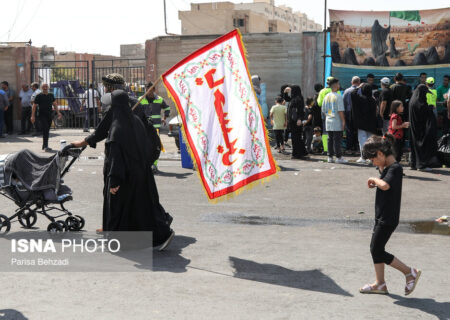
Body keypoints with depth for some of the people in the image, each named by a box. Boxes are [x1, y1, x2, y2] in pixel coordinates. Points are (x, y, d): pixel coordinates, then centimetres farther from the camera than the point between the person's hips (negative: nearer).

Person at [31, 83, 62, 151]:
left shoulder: (51, 95, 12)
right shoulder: (39, 96, -2)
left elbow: (54, 104, 19)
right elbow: (34, 106, 0)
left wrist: (58, 112, 7)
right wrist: (33, 116, -6)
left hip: (49, 115, 5)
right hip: (42, 115, -5)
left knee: (47, 131, 12)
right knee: (45, 130, -16)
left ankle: (44, 146, 25)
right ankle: (46, 147, -19)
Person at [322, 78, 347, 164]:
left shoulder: (326, 96, 9)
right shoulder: (338, 96, -11)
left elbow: (323, 110, 14)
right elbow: (340, 111, -15)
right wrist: (343, 121, -11)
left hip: (328, 122, 6)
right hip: (337, 122, -6)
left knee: (330, 139, 10)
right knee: (337, 140, -3)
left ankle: (330, 157, 12)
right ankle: (338, 157, -2)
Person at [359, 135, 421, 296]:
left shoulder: (395, 168, -20)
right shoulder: (387, 167, 10)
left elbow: (385, 185, -38)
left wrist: (374, 179, -20)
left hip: (388, 219, -10)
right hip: (381, 216, 10)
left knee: (378, 251, -5)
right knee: (375, 249, 14)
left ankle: (410, 272, 5)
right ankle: (380, 284, 22)